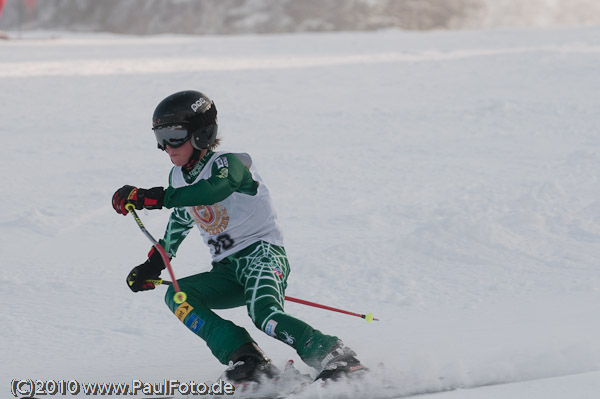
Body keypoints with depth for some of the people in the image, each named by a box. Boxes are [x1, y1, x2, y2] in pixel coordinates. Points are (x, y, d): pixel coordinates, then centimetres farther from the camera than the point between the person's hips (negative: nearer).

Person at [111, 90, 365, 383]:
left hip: (262, 253, -8)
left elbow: (213, 190, -39)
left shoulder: (227, 164, -14)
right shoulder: (179, 177, 11)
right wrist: (153, 265, 28)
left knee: (265, 315, -35)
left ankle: (339, 359, -30)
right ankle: (246, 360, -28)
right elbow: (180, 222, 32)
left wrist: (152, 198, -46)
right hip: (227, 269, 8)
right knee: (177, 296, -17)